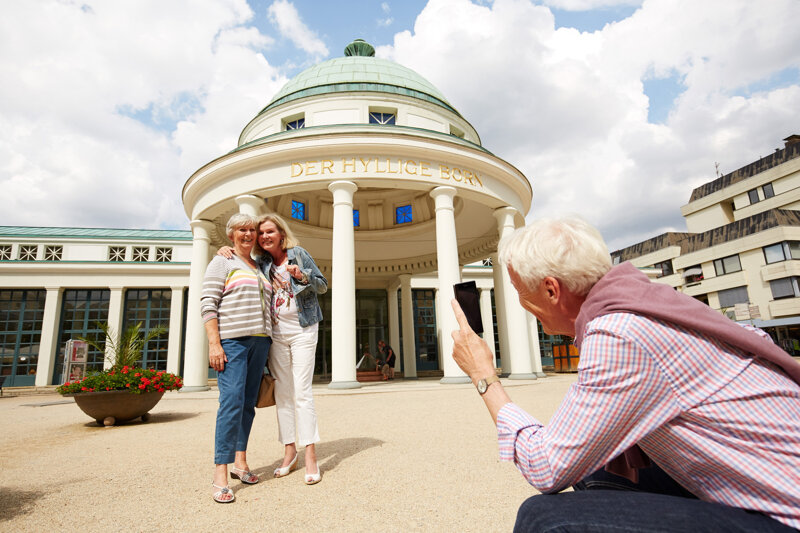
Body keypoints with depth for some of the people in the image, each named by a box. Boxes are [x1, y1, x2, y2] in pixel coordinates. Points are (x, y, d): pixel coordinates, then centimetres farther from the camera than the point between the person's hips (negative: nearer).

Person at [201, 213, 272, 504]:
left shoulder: (259, 267, 20)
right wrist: (214, 343, -16)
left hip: (259, 340, 6)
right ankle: (220, 473, -6)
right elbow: (208, 304, -7)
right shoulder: (222, 262, 2)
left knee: (248, 402, 8)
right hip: (231, 340, -6)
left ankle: (240, 462, 18)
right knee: (232, 401, -13)